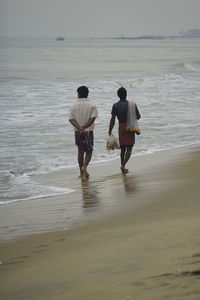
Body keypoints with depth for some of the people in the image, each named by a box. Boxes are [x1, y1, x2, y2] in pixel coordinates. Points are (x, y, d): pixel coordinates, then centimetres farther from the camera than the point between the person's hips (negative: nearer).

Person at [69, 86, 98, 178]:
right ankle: (84, 166, -17)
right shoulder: (92, 105, -5)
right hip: (88, 131, -2)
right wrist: (84, 127, -17)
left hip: (77, 132, 2)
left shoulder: (73, 106, -2)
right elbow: (92, 118, -14)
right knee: (89, 151, 8)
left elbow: (71, 119, -11)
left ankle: (82, 172, 17)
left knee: (80, 151, 13)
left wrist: (79, 128, -21)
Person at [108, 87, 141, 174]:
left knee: (123, 149, 14)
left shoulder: (115, 106, -4)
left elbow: (112, 120, -7)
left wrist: (110, 132, -3)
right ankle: (123, 165, -18)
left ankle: (123, 167, 21)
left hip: (121, 128, 1)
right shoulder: (132, 104, -3)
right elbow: (138, 116, 6)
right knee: (129, 148, 1)